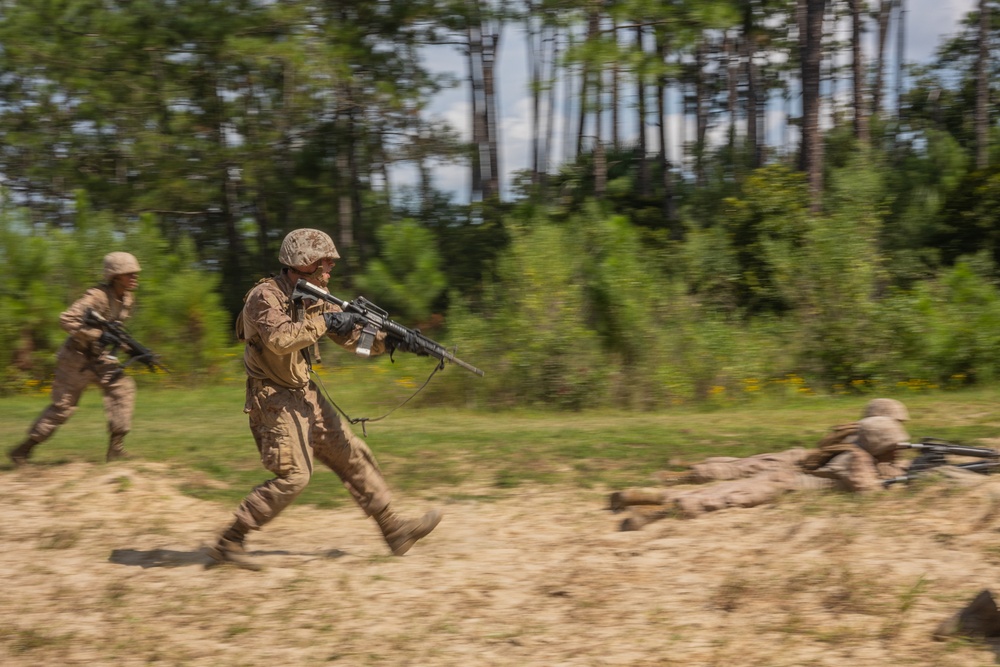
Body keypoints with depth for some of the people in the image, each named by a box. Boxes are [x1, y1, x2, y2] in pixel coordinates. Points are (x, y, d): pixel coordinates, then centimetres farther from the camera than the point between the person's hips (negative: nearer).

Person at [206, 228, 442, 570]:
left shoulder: (314, 298, 8)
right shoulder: (265, 296, -17)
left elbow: (353, 336, 8)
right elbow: (279, 339, -35)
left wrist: (390, 339, -9)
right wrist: (323, 323, -27)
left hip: (306, 396, 9)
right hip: (274, 399, -9)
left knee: (353, 456, 9)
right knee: (293, 476, -14)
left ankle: (394, 530, 16)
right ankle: (227, 544, -7)